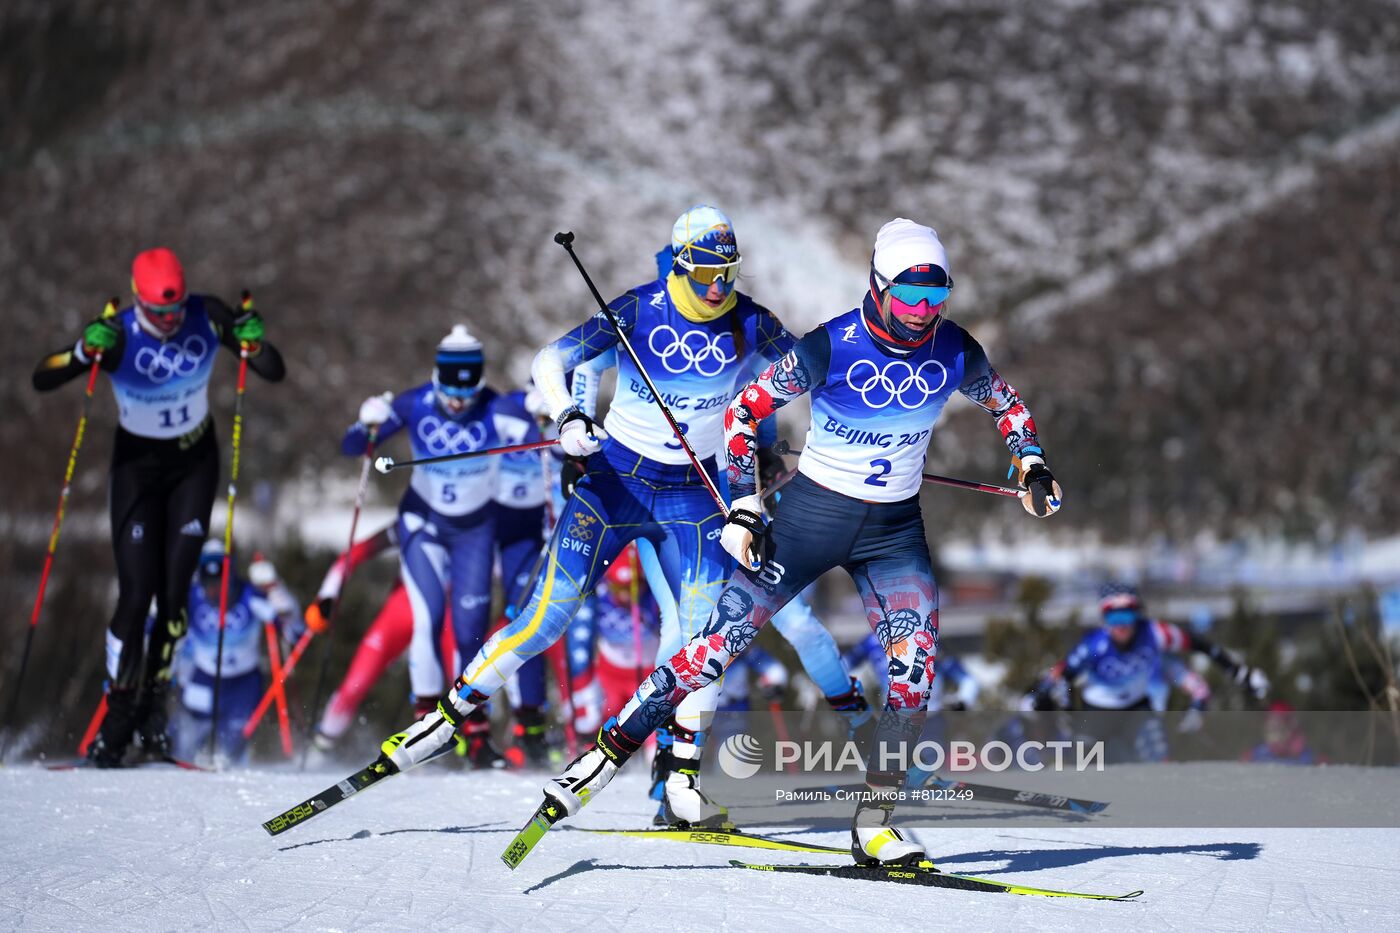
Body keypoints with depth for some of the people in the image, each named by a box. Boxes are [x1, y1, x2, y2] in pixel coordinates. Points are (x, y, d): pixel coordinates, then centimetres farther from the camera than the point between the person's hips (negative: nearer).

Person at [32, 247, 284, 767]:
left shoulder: (208, 318, -15)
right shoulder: (116, 335, -21)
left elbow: (275, 373, -11)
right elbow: (42, 380, -24)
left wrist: (253, 340, -32)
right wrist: (84, 353, -43)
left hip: (195, 461, 2)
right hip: (138, 464, -2)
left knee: (175, 589, -6)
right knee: (136, 594, -9)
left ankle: (153, 704, 10)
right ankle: (117, 719, 1)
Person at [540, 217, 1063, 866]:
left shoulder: (955, 352, -6)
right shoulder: (831, 347, -18)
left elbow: (1007, 404, 16)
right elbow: (745, 410, -8)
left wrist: (1032, 467, 1)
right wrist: (744, 508, -12)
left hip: (895, 528, 3)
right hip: (812, 513, -3)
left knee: (917, 667, -16)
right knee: (724, 642, -8)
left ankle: (873, 824, -7)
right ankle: (608, 752, 4)